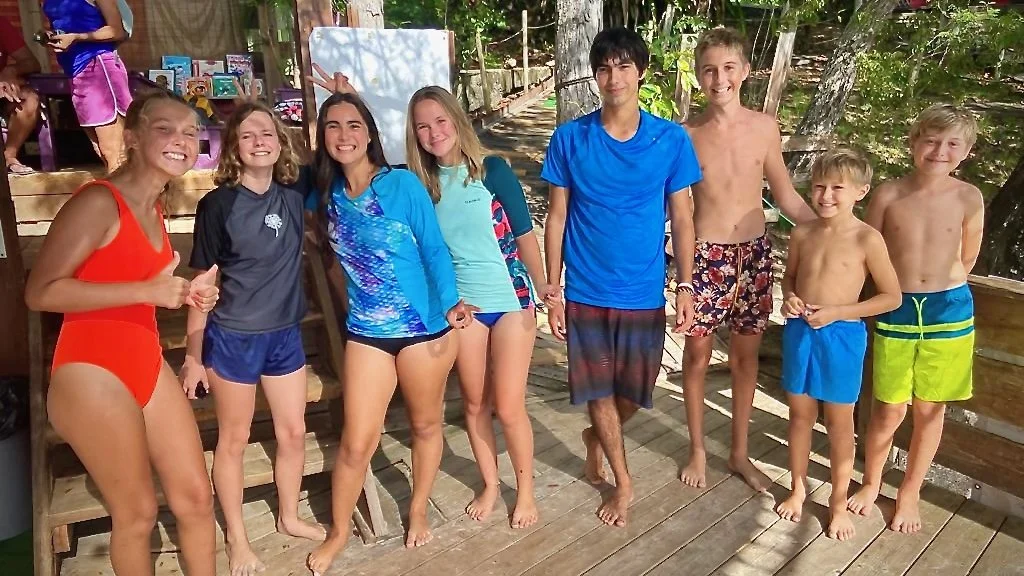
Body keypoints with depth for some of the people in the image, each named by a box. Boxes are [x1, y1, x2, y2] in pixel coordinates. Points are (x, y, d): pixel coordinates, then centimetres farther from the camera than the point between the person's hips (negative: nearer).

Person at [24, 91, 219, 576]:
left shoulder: (153, 209, 12)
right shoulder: (98, 201, -14)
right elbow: (41, 291, -20)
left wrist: (183, 293, 5)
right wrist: (147, 290, -24)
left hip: (147, 364, 8)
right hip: (93, 372, -8)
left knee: (196, 497, 12)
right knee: (137, 512, 6)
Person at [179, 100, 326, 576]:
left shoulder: (295, 194, -2)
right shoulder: (217, 204, -12)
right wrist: (193, 355, -7)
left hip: (285, 334, 4)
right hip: (233, 337, -4)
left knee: (294, 432, 15)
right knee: (233, 440, 12)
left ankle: (289, 517, 38)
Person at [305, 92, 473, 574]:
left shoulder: (403, 184, -10)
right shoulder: (327, 194, 2)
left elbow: (434, 249, -10)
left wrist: (447, 305, -22)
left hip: (423, 327, -2)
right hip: (367, 332, 3)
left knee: (425, 425, 16)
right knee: (357, 442, 4)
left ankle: (418, 511, 41)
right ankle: (338, 532, 29)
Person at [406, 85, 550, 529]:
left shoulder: (492, 169, -9)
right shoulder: (419, 182, 0)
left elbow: (524, 234, -6)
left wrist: (544, 291, -5)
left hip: (511, 300, -3)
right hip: (461, 304, 3)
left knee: (508, 406, 1)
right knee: (474, 403, 13)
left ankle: (526, 489, 26)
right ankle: (489, 485, 35)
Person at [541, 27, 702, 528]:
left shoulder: (672, 140, -5)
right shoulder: (569, 138, -6)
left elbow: (682, 219, 1)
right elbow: (557, 217, -1)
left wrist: (685, 287, -5)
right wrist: (551, 291, -3)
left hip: (644, 293, 1)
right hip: (586, 292, 0)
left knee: (634, 394, 12)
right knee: (599, 392, 10)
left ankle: (595, 437, 46)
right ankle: (623, 482, 33)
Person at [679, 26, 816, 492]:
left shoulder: (765, 128, -1)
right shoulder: (685, 135, -8)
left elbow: (786, 197, 8)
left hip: (754, 253, 3)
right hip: (705, 256, -2)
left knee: (745, 354, 13)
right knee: (698, 353, 7)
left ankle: (739, 453, 30)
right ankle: (698, 450, 28)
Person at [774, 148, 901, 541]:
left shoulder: (867, 239, -12)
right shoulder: (802, 234, 0)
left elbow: (892, 297, -8)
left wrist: (836, 313, -16)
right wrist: (789, 297, -7)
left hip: (841, 336, -4)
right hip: (799, 332, 4)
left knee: (839, 422, 10)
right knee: (800, 414, 15)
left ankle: (839, 502, 27)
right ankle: (798, 488, 34)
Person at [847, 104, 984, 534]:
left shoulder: (968, 198, -7)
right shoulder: (887, 195, -10)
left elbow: (967, 259, 8)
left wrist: (942, 292, 13)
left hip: (948, 311, 1)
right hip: (895, 310, -1)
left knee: (929, 410, 12)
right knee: (889, 410, 6)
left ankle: (909, 493, 31)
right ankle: (871, 483, 31)